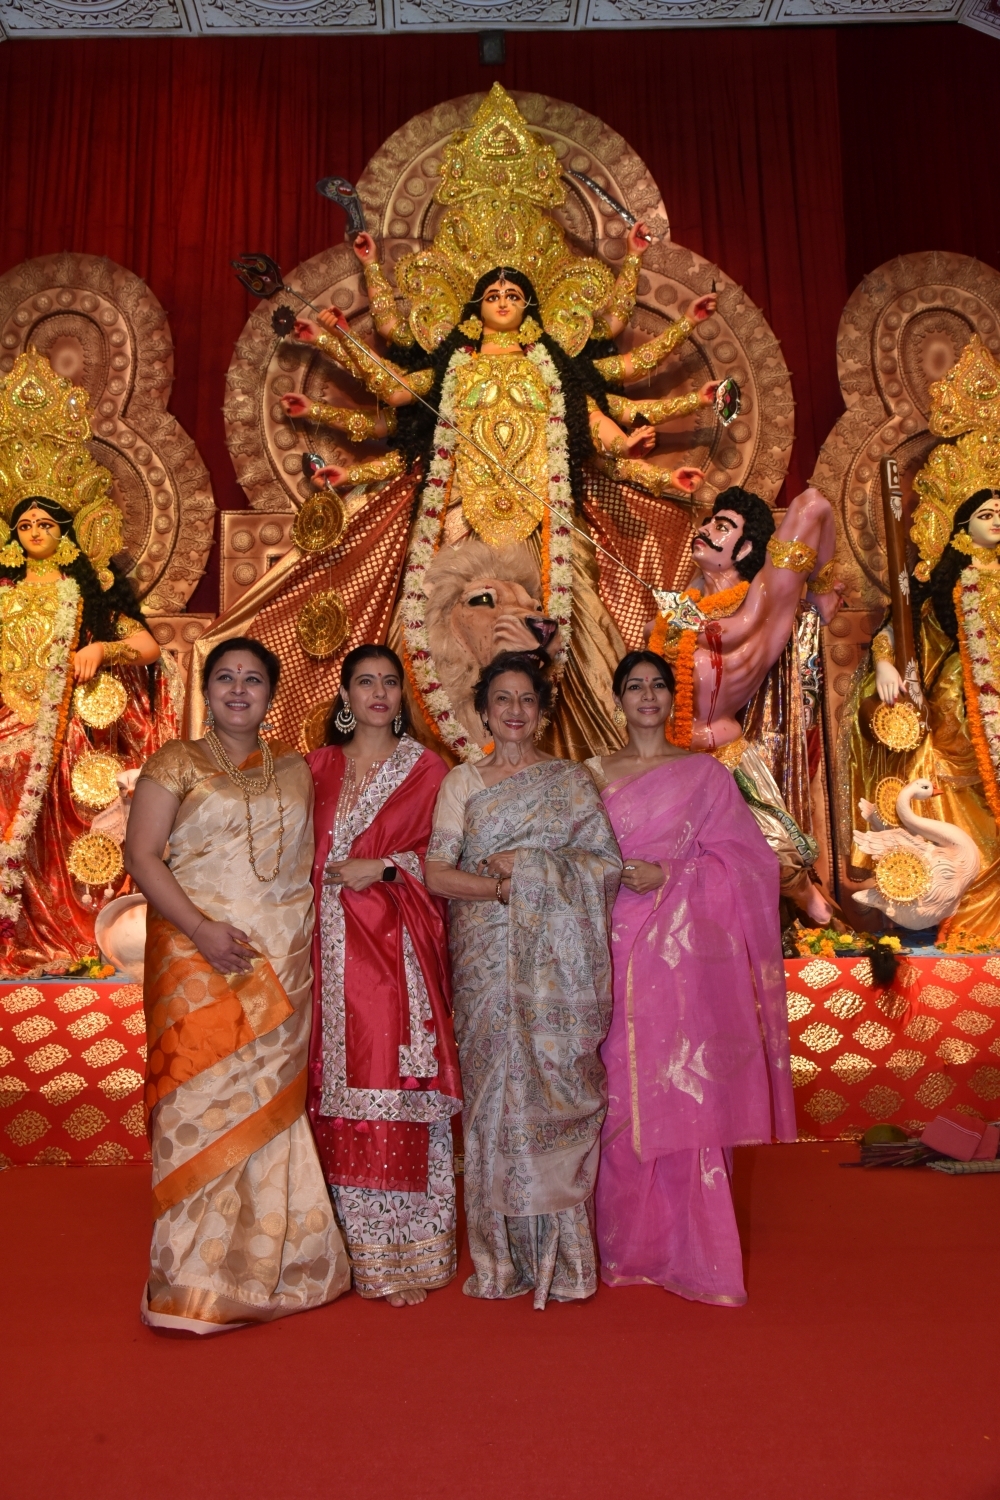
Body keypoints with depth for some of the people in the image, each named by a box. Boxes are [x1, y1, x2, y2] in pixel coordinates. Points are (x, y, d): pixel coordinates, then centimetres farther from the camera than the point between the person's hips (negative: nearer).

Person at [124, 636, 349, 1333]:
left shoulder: (295, 770, 13)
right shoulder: (175, 763, 3)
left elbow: (310, 860, 14)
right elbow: (141, 856, -4)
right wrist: (202, 929, -16)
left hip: (283, 960, 3)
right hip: (198, 957, -3)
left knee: (273, 1101, 6)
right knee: (205, 1099, -3)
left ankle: (271, 1268, 21)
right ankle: (202, 1282, 10)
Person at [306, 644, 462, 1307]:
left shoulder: (425, 768, 6)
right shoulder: (319, 767, 14)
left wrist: (381, 866, -10)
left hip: (400, 948, -2)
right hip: (335, 948, 3)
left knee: (399, 1092, -4)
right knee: (343, 1090, 4)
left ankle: (408, 1258, 9)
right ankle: (358, 1252, 17)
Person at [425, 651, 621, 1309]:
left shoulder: (572, 780, 9)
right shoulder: (461, 783, 10)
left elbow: (607, 862, -1)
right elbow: (437, 873, 0)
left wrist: (527, 866, -11)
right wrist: (505, 886, -13)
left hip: (556, 960, -1)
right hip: (487, 958, 1)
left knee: (557, 1085, -3)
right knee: (495, 1087, 1)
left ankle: (561, 1255, 9)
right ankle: (503, 1256, 12)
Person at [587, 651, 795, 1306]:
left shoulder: (707, 773, 7)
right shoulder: (595, 774, 13)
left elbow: (740, 856, 2)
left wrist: (668, 873, -10)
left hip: (686, 949, -1)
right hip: (617, 948, 2)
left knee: (687, 1093, -2)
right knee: (623, 1093, 3)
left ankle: (693, 1252, 10)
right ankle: (630, 1245, 17)